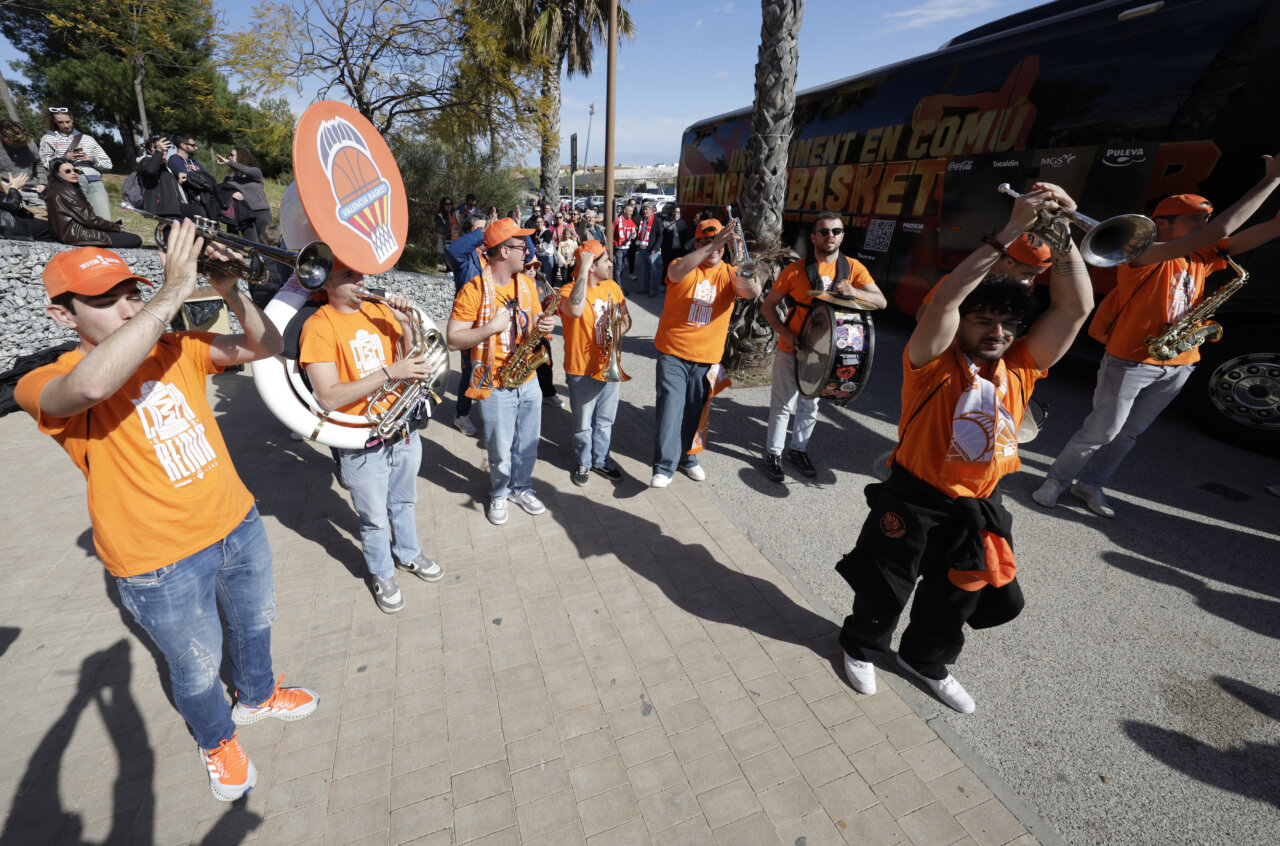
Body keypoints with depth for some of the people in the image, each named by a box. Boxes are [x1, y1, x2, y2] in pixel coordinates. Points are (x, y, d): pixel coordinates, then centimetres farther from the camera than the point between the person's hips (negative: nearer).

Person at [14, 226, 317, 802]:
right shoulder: (43, 386, -16)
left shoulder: (178, 349, -1)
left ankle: (256, 697, 56)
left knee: (255, 624, 27)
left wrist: (230, 291, -25)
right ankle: (217, 739, 48)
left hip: (238, 524, 5)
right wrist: (175, 291, -38)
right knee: (198, 669, 18)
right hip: (162, 567, -4)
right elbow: (92, 385, -40)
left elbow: (266, 346, -7)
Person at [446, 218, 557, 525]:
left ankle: (522, 488, 40)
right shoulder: (474, 290, -14)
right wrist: (491, 327, -24)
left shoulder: (527, 284, 5)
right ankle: (499, 494, 35)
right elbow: (453, 339, -14)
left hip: (528, 381, 5)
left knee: (528, 444, 17)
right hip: (495, 385, -5)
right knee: (500, 451, 9)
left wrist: (544, 326, -9)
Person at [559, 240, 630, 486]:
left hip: (610, 367, 5)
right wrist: (583, 268, -33)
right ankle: (583, 463, 33)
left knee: (605, 422, 19)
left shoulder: (612, 286, 5)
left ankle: (601, 459, 39)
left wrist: (617, 331, -11)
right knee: (583, 425, 11)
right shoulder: (568, 291, -16)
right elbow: (576, 310, -40)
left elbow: (625, 319, 13)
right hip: (583, 372, -5)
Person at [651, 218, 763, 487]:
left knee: (695, 413, 14)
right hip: (673, 353, -2)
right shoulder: (685, 266, -2)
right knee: (670, 409, -8)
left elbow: (753, 292, -16)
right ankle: (663, 468, 0)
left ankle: (687, 456, 33)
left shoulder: (729, 273, 3)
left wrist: (747, 279, -38)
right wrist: (713, 244, -36)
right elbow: (676, 272, -27)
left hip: (707, 357, 3)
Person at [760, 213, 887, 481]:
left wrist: (853, 292, -25)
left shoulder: (853, 268, -1)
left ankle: (799, 450, 33)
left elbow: (881, 302, -6)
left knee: (810, 405, 15)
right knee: (783, 405, 2)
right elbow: (768, 305, -3)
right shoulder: (795, 269, -7)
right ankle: (773, 453, 17)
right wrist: (786, 332, -18)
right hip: (792, 350, -3)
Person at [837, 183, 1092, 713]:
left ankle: (926, 660, 50)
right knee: (885, 588, 14)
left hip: (978, 509, 6)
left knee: (956, 598, 23)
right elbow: (944, 299, -30)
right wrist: (1009, 234, -30)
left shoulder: (1021, 367, 1)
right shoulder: (935, 363, -15)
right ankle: (862, 647, 43)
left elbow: (1076, 307, -6)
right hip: (912, 501, -5)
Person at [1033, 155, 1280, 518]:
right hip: (1131, 361, -7)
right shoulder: (1144, 254, -16)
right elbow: (1222, 229, -24)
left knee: (1129, 434, 14)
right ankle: (1056, 480, 16)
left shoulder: (1202, 258, 8)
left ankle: (1090, 485, 27)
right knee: (1100, 431, 0)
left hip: (1178, 365, 8)